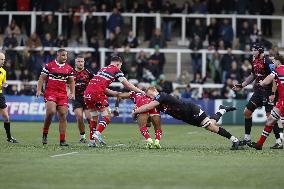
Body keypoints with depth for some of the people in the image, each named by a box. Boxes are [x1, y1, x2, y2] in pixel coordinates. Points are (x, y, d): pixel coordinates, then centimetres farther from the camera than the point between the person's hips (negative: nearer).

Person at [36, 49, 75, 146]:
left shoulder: (69, 68, 12)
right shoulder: (49, 65, 3)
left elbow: (71, 82, 20)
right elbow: (42, 78, 5)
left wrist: (72, 93, 8)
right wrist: (39, 90, -5)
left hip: (63, 94, 4)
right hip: (50, 92, -4)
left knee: (63, 115, -3)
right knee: (51, 111, -23)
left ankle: (62, 140, 1)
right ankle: (44, 134, -3)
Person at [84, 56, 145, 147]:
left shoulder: (102, 69, 28)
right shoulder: (116, 70, 8)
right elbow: (127, 85, 8)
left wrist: (115, 93, 29)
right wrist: (140, 91, 17)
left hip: (87, 93, 7)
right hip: (97, 93, -7)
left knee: (94, 117, 17)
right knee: (107, 115, 1)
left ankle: (92, 141, 14)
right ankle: (98, 133, -19)